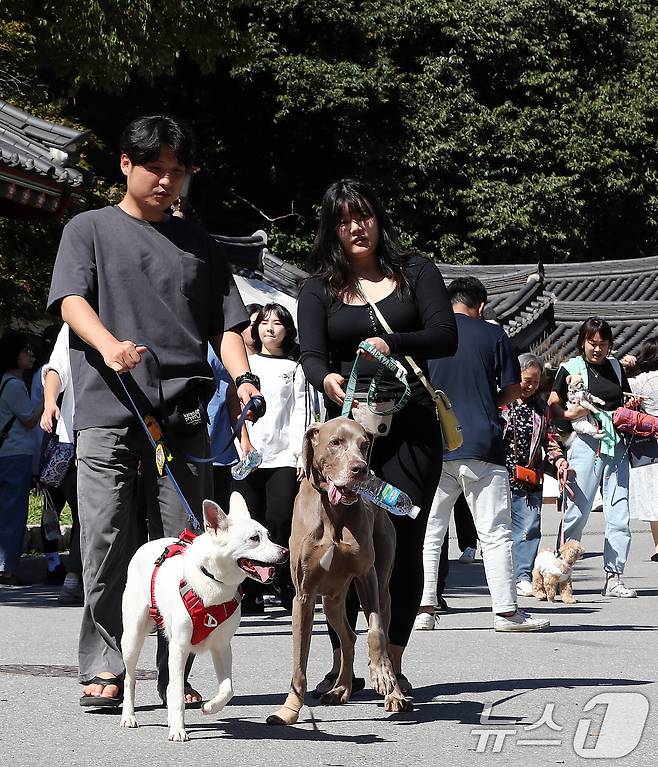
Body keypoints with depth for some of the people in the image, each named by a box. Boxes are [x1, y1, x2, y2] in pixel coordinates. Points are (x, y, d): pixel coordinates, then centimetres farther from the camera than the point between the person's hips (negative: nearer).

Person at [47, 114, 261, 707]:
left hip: (184, 416, 2)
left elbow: (225, 323, 17)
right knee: (107, 544, -5)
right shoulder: (91, 229, 12)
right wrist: (110, 345, -24)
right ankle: (103, 668, 4)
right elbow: (72, 300, -2)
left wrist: (243, 377, -3)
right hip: (108, 412, -2)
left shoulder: (198, 243, 21)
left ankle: (176, 674, 6)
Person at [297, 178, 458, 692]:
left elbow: (446, 337, -4)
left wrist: (392, 343, -22)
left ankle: (393, 664, 5)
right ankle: (341, 664, 2)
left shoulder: (414, 271, 8)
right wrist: (326, 379, -29)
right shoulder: (319, 288, 10)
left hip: (411, 424, 0)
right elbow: (311, 355, -5)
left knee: (403, 543, -3)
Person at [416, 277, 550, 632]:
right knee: (495, 533, 2)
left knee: (428, 532, 8)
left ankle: (424, 606, 4)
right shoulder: (493, 334, 2)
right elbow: (513, 389, 4)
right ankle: (506, 610, 0)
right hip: (482, 445, -2)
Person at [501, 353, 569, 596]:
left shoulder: (540, 406, 16)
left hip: (530, 479, 4)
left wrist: (558, 459, -1)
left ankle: (524, 577, 4)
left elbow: (548, 438, 18)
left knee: (530, 528, -1)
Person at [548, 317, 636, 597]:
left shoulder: (616, 367, 15)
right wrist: (569, 414, -16)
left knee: (619, 515, 0)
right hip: (585, 444, -4)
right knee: (576, 512, -5)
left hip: (616, 446, 4)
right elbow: (552, 405, 2)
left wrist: (631, 409, 5)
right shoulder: (570, 368, 2)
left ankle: (613, 577, 4)